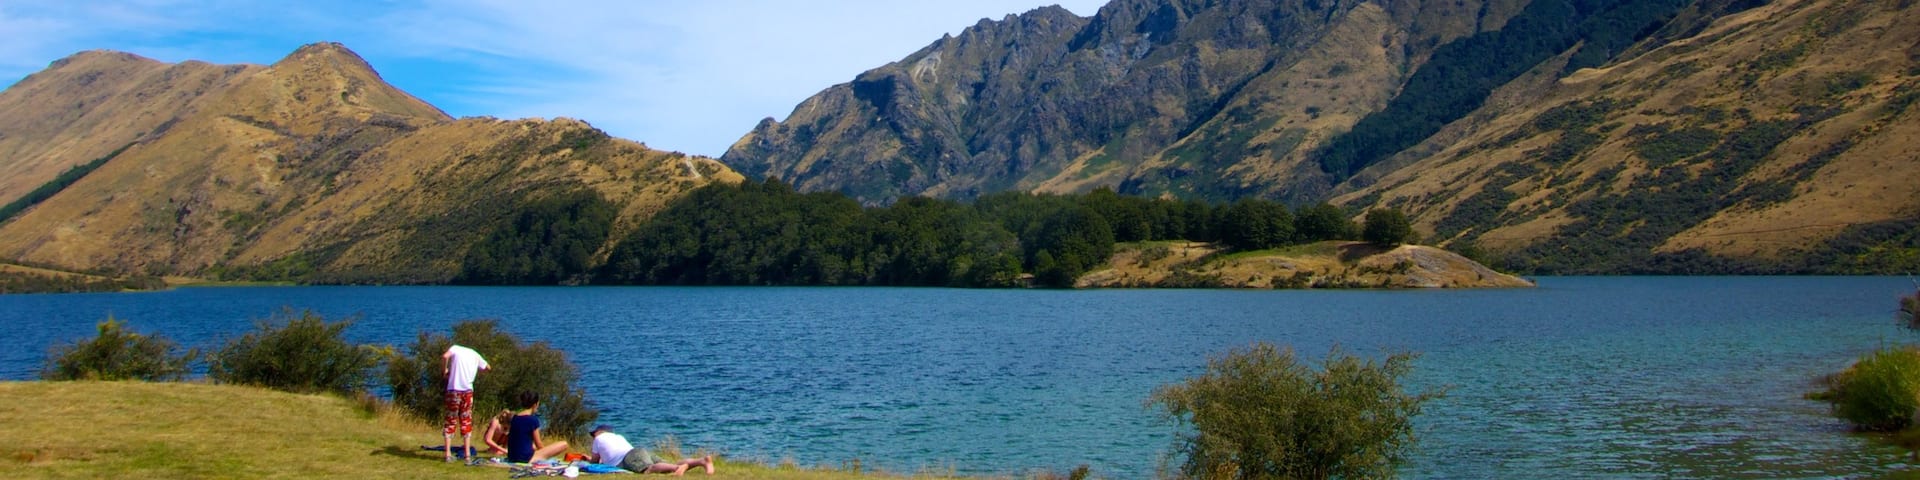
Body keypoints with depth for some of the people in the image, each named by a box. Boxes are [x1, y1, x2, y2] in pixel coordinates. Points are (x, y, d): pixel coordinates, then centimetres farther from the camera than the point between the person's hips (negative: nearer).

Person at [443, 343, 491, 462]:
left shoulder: (455, 348, 6)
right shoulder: (474, 354, 16)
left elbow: (444, 356, -14)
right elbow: (488, 367, 27)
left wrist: (445, 369, 0)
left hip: (454, 390, -2)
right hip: (468, 391, 2)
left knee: (451, 421, 5)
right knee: (466, 422, 10)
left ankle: (448, 454, -1)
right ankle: (467, 454, 5)